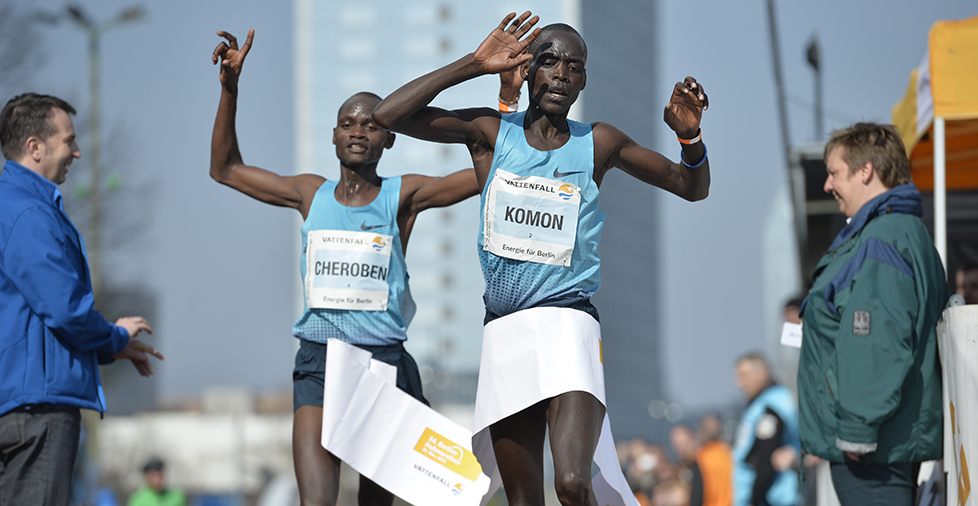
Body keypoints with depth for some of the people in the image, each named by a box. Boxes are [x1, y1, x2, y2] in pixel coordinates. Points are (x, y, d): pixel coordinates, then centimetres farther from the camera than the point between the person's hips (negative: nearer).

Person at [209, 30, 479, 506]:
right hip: (318, 363, 1)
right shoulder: (312, 194, 10)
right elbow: (225, 168, 20)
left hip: (385, 362, -1)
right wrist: (230, 90, 11)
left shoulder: (403, 195, 3)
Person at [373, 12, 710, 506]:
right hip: (503, 328, 2)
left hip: (568, 321, -2)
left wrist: (689, 135, -6)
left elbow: (692, 188, 16)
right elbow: (387, 116, -3)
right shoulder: (491, 132, 7)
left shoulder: (598, 144, 7)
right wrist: (474, 64, -5)